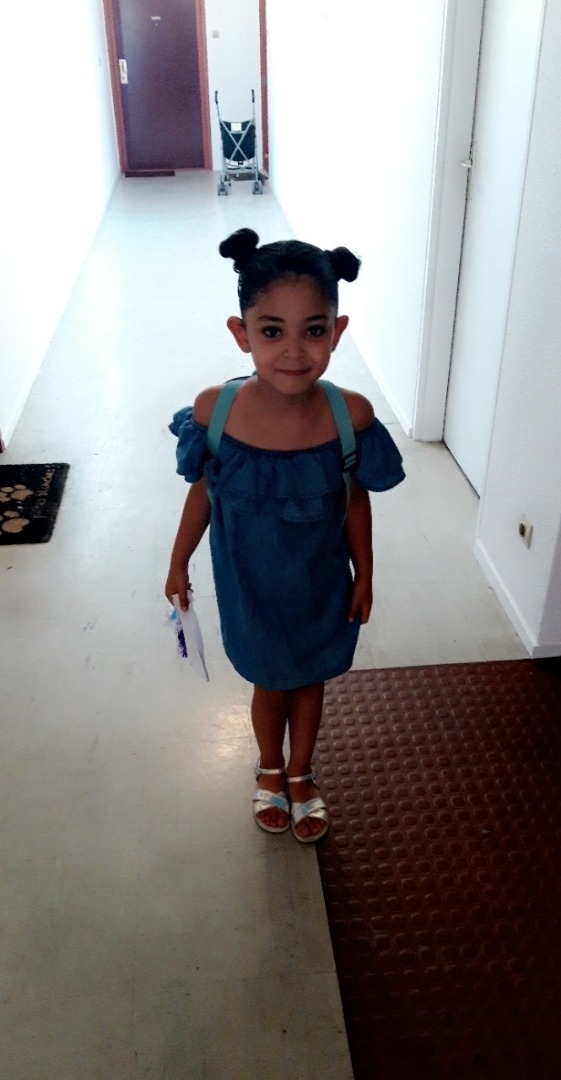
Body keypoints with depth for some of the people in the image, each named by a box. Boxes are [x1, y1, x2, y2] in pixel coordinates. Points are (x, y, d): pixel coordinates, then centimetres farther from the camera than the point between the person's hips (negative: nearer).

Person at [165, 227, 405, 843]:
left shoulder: (350, 415, -24)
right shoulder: (214, 410, -25)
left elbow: (355, 500, -8)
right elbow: (203, 493, -8)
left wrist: (363, 574, 2)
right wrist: (179, 565, 3)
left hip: (321, 587, 1)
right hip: (251, 590, 0)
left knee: (310, 679, 24)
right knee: (270, 683, 23)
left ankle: (301, 775, 53)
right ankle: (271, 772, 55)